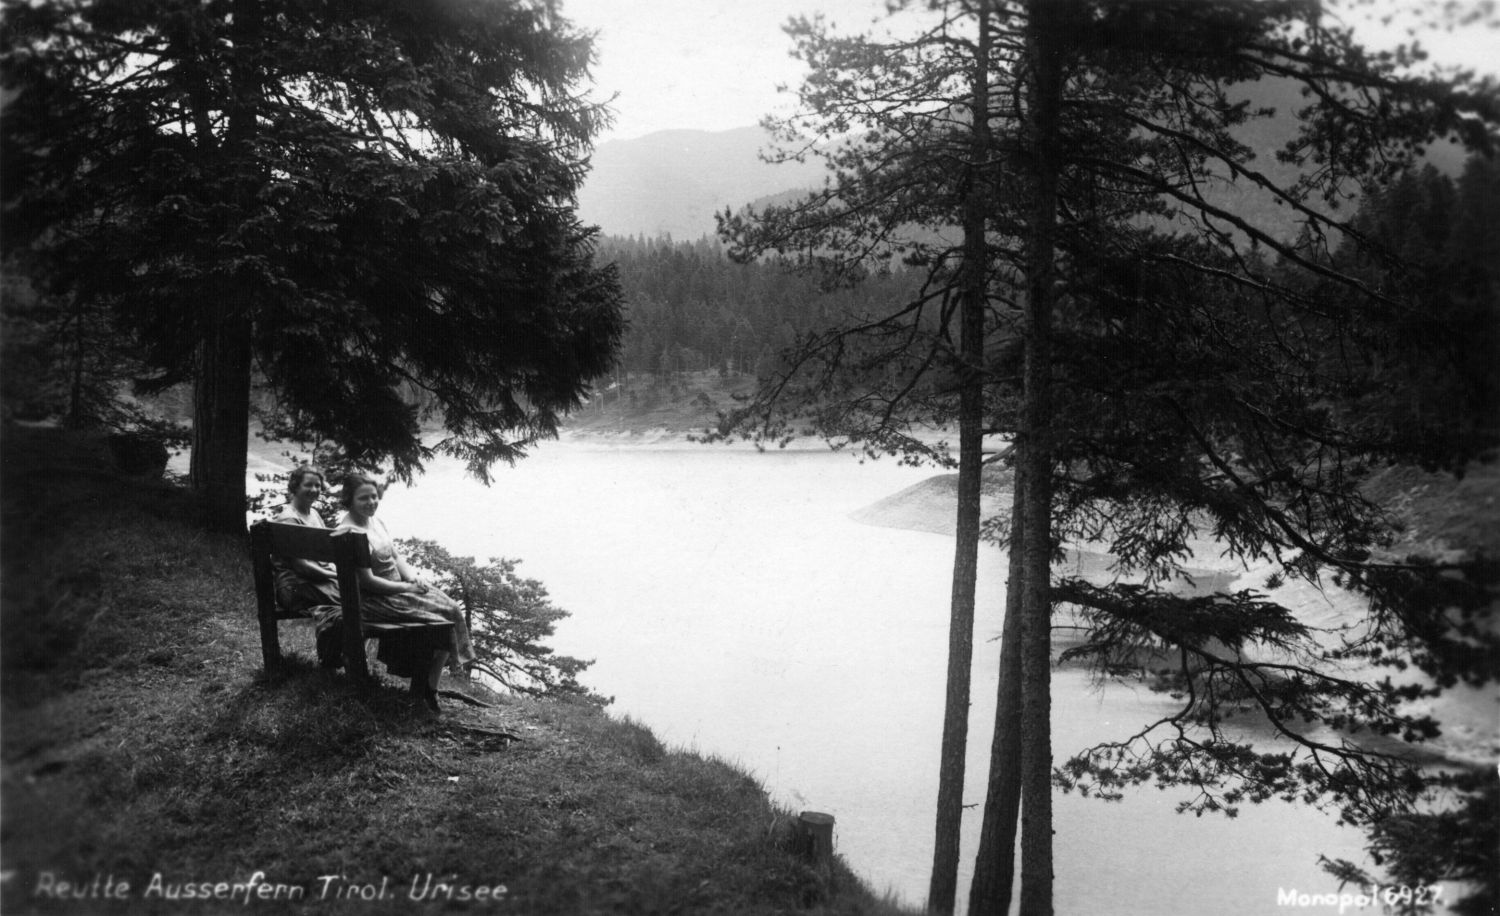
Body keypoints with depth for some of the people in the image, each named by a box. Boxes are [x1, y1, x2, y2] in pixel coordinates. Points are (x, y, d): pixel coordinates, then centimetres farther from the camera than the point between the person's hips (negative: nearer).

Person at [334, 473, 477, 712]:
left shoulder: (376, 522, 9)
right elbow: (367, 581, -21)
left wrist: (413, 578, -5)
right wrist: (407, 588, -16)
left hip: (400, 587, 9)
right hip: (375, 600, -9)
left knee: (452, 608, -6)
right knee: (447, 614, -15)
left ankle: (427, 687, 1)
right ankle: (426, 688, 2)